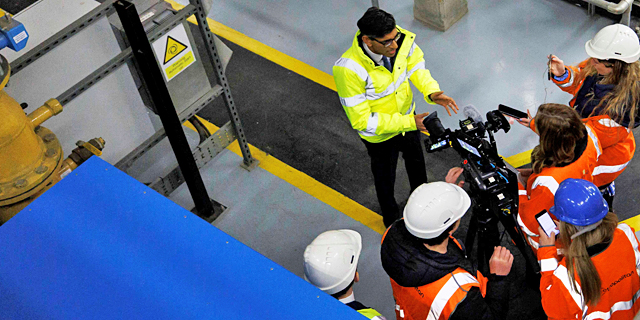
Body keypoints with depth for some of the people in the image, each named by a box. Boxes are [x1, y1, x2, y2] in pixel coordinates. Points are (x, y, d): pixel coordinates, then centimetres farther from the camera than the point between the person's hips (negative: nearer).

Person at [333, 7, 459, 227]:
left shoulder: (400, 40, -26)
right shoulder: (349, 69, -40)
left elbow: (416, 65, -4)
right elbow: (362, 120, -33)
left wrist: (432, 92, -23)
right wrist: (408, 122, -33)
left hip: (407, 116, 5)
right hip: (380, 134, -5)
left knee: (416, 161, 32)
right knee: (385, 177, 22)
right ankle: (392, 221, 53)